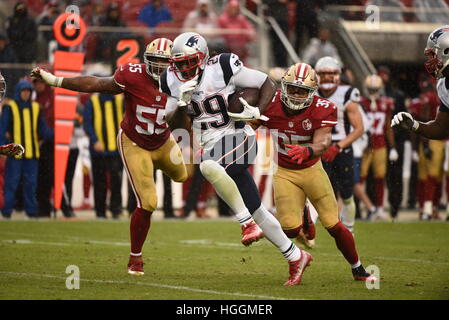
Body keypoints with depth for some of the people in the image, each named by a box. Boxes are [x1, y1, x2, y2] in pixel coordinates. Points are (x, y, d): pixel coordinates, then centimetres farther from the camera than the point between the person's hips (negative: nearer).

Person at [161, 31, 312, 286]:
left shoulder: (223, 68, -13)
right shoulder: (174, 82, 3)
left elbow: (268, 85, -4)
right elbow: (173, 124, 7)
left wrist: (257, 112, -20)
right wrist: (182, 103, -12)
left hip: (237, 138, -6)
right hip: (211, 147, 6)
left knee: (209, 166, -38)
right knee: (255, 210, 8)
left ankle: (248, 223, -24)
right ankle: (296, 257, 22)